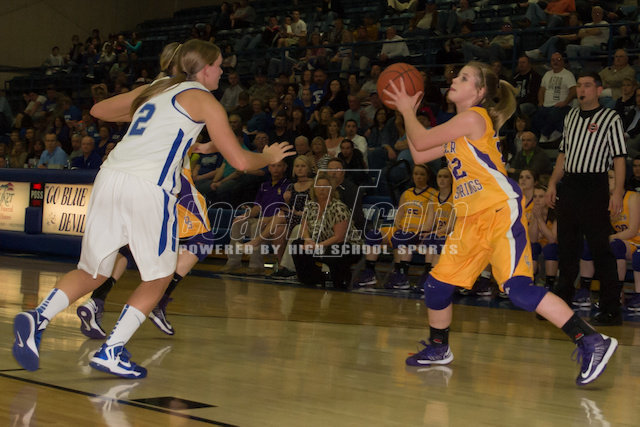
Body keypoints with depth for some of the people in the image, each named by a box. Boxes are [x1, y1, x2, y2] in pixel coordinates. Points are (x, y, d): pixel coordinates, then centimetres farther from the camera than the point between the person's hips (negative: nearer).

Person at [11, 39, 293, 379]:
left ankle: (37, 318, -6)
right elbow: (240, 161, 7)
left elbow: (98, 110, 37)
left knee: (93, 272, 17)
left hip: (110, 175, 6)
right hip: (148, 186, -6)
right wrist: (269, 157, 27)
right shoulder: (203, 100, 10)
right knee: (159, 276, 13)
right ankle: (111, 351, 3)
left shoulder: (154, 89, 26)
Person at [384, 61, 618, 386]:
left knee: (518, 288, -21)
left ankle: (592, 343, -22)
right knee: (437, 285, 11)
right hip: (472, 218, 10)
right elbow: (419, 155, 23)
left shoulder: (474, 116, -7)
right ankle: (438, 349, 32)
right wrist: (407, 113, 22)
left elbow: (421, 141, -8)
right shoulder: (457, 128, 21)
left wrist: (407, 110, 9)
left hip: (500, 210, -9)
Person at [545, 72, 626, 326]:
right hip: (569, 186, 6)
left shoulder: (610, 118, -3)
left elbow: (619, 157, -8)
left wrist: (617, 192, -17)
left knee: (600, 249, -5)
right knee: (566, 246, 10)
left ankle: (611, 310, -1)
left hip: (595, 187, -6)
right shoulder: (571, 116, 15)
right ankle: (561, 303, 20)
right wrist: (553, 184, 13)